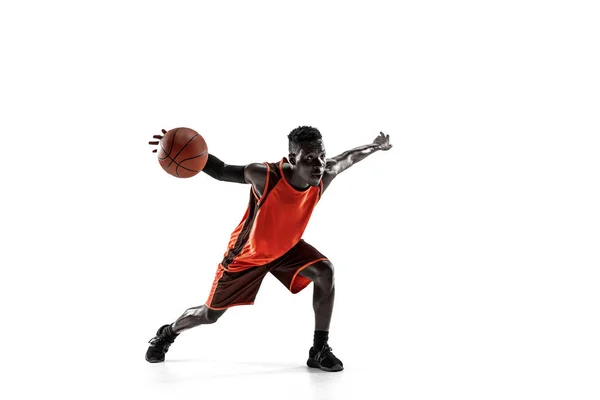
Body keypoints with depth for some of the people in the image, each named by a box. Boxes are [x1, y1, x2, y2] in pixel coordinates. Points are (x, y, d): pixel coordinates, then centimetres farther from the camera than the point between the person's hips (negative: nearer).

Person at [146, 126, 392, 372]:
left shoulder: (324, 176, -25)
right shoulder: (265, 175, -38)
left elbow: (346, 159, -2)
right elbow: (222, 171, -24)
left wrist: (375, 146, 15)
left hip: (286, 247, 4)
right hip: (247, 253, -3)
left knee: (324, 272, -22)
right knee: (209, 315, 8)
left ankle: (319, 350, -9)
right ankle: (167, 333, 41)